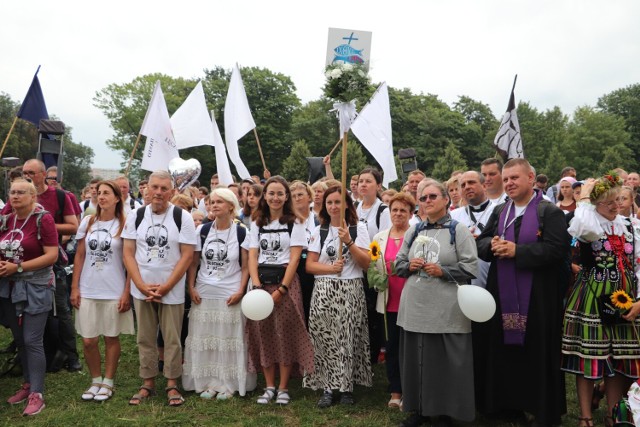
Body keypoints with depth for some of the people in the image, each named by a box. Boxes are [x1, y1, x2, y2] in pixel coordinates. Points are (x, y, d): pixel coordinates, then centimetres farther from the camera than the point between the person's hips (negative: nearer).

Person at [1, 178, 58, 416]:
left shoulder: (43, 219, -10)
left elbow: (52, 255, -15)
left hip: (36, 288, -6)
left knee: (32, 341, -5)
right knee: (19, 340, 14)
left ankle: (37, 394, 3)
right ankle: (28, 384, 29)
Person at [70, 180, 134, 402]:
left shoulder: (124, 224, -4)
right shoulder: (88, 222, 5)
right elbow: (79, 256, 8)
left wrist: (127, 292, -9)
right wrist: (74, 287, 3)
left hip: (114, 292, -3)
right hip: (88, 290, 3)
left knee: (111, 337, 7)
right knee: (88, 340, 5)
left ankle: (108, 382, 21)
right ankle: (95, 380, 24)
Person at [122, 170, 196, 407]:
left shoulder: (182, 217, -5)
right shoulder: (135, 216, 3)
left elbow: (187, 255, -8)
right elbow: (128, 253, 2)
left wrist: (165, 287, -11)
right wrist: (142, 285, -9)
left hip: (172, 291, -2)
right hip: (142, 290, 3)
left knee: (172, 339, 3)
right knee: (145, 339, 11)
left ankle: (172, 384, 17)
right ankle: (148, 383, 24)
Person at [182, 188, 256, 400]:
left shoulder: (241, 232, -2)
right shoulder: (202, 231, 4)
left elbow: (246, 266, -1)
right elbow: (193, 263, 8)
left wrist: (240, 291, -10)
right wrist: (191, 288, -2)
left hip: (230, 295, -2)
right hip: (203, 294, 3)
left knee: (229, 340, 3)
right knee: (205, 339, 7)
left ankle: (228, 383, 14)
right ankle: (208, 382, 19)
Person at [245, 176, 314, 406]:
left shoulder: (294, 223, 0)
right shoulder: (257, 224, 11)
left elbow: (294, 259, -6)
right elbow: (252, 256, 5)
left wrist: (281, 289, -15)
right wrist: (257, 286, -10)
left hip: (285, 281, -3)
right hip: (261, 281, 3)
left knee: (285, 334, -2)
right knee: (263, 334, 4)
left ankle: (283, 388, 10)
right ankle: (269, 387, 16)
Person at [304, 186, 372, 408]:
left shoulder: (359, 228, 3)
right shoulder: (319, 230, 8)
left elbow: (365, 263, -4)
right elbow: (309, 265, 4)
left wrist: (348, 241, -15)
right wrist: (331, 268, -13)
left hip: (350, 291, -1)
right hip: (324, 291, 2)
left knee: (348, 339, 0)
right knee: (326, 339, 0)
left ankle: (346, 387, 14)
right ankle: (328, 387, 11)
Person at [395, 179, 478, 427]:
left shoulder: (458, 230, -1)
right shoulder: (414, 232, 13)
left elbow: (471, 267, -8)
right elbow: (398, 265, 15)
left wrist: (442, 271, -17)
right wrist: (409, 266, -5)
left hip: (445, 308, -4)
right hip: (415, 306, 5)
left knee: (445, 362, 2)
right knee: (415, 359, 10)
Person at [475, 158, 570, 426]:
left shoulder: (550, 212, -6)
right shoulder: (499, 211, 12)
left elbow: (557, 250, -17)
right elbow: (481, 242, 10)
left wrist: (517, 250, -21)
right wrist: (492, 244, -13)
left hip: (537, 296, -5)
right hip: (502, 293, 5)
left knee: (537, 353, 5)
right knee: (503, 350, 11)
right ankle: (505, 403, 26)